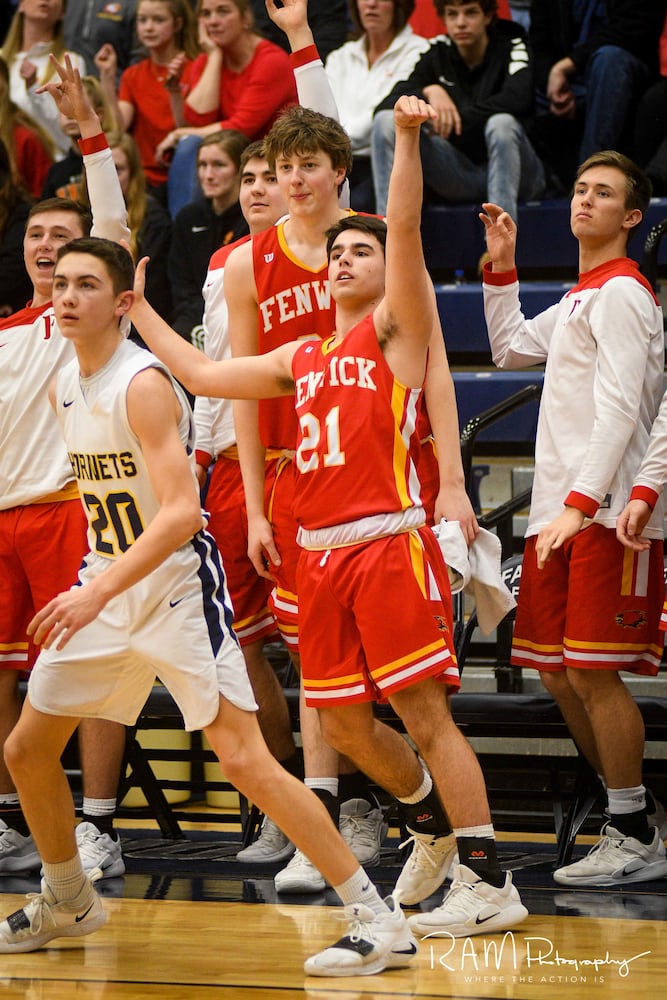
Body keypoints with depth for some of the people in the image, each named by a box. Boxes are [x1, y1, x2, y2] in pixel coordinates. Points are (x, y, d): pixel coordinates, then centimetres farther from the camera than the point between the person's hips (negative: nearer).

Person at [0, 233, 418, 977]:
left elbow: (180, 513, -29)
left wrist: (98, 593, -36)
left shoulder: (143, 385, -20)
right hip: (107, 578, 9)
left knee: (244, 759, -16)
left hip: (178, 580, -9)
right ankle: (67, 902, 35)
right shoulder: (63, 388, 6)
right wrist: (94, 585, 19)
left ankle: (378, 920, -13)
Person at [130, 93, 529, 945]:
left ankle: (488, 882, -10)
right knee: (342, 721, 11)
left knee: (422, 709, -11)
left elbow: (406, 231, -12)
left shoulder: (396, 327, 2)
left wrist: (405, 137, -23)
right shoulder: (301, 358, 21)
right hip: (320, 552, 7)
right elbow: (204, 375, 27)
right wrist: (137, 308, 29)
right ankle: (429, 815, 35)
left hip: (390, 543, -7)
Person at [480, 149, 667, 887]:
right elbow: (510, 349, 37)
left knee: (594, 673, -11)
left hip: (605, 515, -10)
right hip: (557, 513, 10)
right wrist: (501, 269, 26)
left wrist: (581, 503, -25)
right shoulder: (580, 299, 20)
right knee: (557, 674, 10)